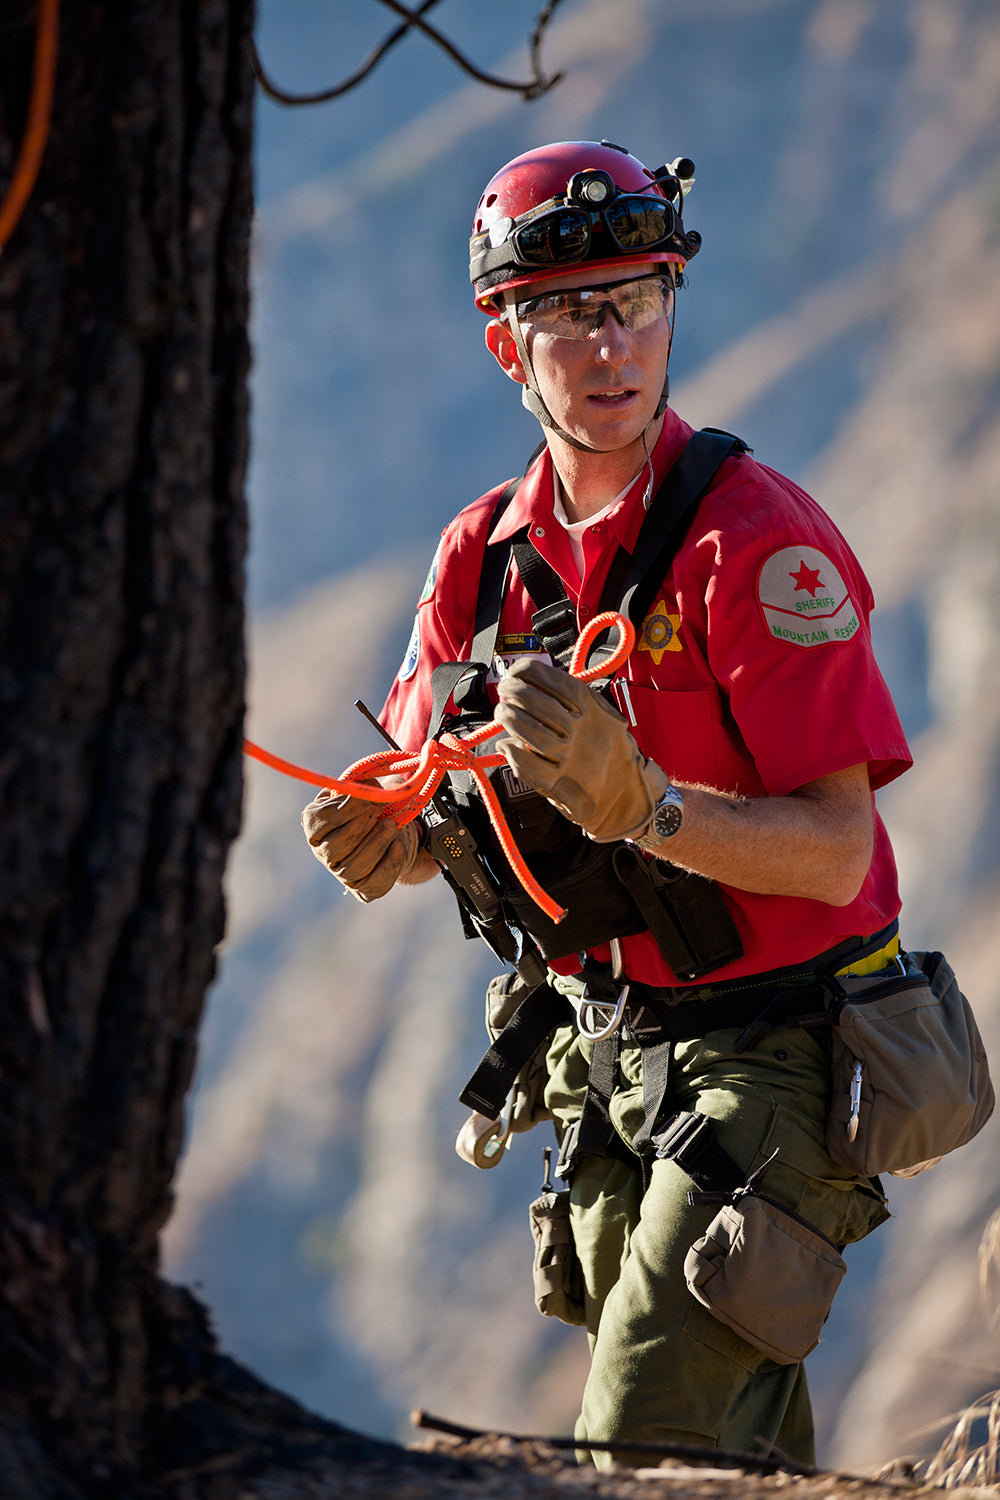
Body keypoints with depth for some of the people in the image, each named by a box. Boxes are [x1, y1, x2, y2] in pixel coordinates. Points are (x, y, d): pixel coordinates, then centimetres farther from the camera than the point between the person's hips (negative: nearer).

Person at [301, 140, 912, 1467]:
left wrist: (640, 806, -39)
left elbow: (834, 852, -23)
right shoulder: (487, 553, 3)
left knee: (642, 1459, -15)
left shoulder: (756, 540, -18)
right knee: (742, 1455, 18)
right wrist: (389, 844, -12)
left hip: (775, 1051, -7)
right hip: (609, 1053, 7)